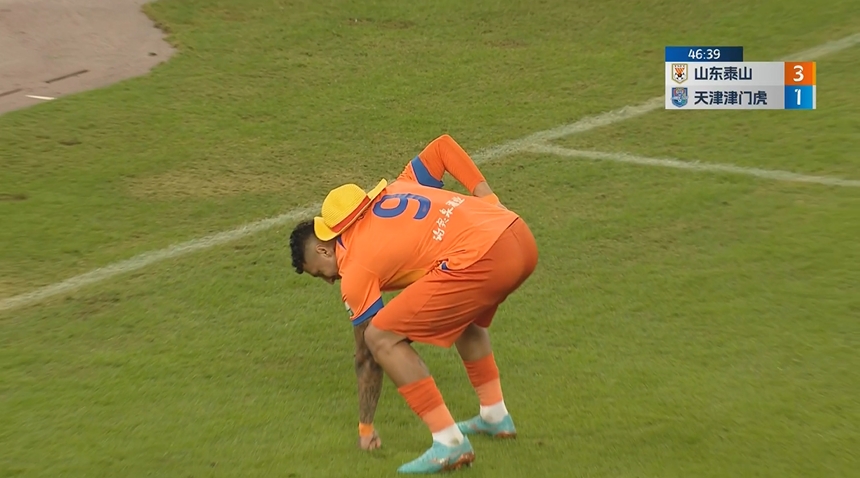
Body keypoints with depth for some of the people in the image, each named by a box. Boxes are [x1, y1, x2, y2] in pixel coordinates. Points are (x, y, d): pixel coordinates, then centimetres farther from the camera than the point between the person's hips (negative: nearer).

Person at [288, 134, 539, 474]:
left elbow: (367, 355, 14)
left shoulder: (355, 269, 8)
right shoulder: (392, 191, 26)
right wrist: (488, 200, 16)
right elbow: (442, 146, 23)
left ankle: (449, 444, 3)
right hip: (521, 239, 9)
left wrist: (366, 429, 27)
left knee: (383, 337, 2)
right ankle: (495, 416, 38)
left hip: (482, 260, -9)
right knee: (463, 315, 36)